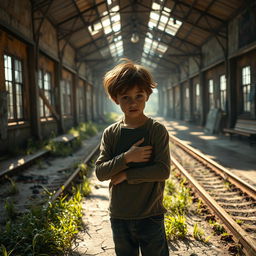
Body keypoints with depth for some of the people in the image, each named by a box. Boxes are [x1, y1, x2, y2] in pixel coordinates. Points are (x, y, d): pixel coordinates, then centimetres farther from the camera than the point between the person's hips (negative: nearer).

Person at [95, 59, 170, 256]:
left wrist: (126, 175, -16)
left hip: (150, 215, -3)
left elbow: (163, 171, -18)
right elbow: (100, 172, -7)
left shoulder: (157, 130, -10)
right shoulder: (110, 133, -1)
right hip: (119, 216, 3)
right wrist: (126, 158, -21)